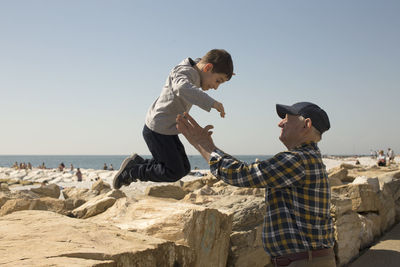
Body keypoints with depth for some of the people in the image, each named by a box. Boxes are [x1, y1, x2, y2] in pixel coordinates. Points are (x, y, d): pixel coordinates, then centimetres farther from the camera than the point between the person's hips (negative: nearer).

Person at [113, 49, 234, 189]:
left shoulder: (194, 74, 8)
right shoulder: (185, 71, -21)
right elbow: (182, 88, -46)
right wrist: (211, 102, -47)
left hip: (168, 130, 10)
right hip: (157, 130, -10)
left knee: (184, 168, 14)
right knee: (174, 173, -7)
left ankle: (139, 162, 21)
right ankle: (132, 170, 6)